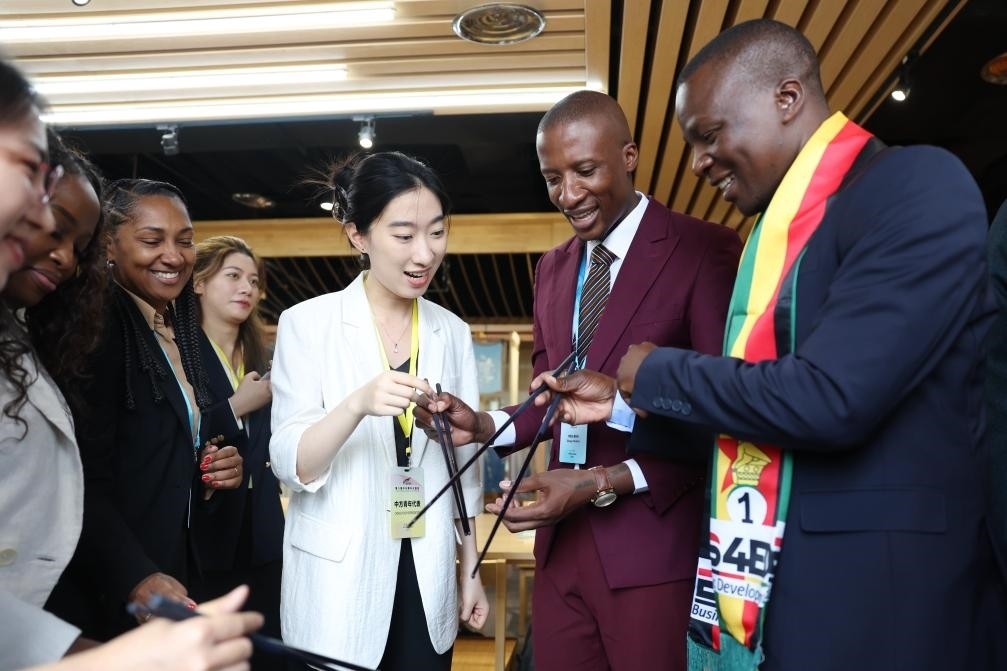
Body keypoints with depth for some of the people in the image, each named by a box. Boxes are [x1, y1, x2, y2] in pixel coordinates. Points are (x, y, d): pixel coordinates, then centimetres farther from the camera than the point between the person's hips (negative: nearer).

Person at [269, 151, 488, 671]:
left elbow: (462, 462, 9)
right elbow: (289, 464, -13)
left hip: (427, 581, 3)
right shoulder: (307, 323, -8)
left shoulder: (452, 332, 3)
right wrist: (357, 404, -30)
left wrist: (471, 570, 10)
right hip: (339, 584, -3)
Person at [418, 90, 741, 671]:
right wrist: (482, 425, -2)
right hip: (562, 542, 6)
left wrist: (606, 482, -17)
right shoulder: (552, 268, 13)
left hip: (656, 547, -5)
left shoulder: (705, 250, -9)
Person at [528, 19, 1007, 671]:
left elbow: (829, 399, -25)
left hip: (875, 591, -8)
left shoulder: (917, 184, -13)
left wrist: (656, 371, -11)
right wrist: (623, 398, 9)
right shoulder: (774, 228, 13)